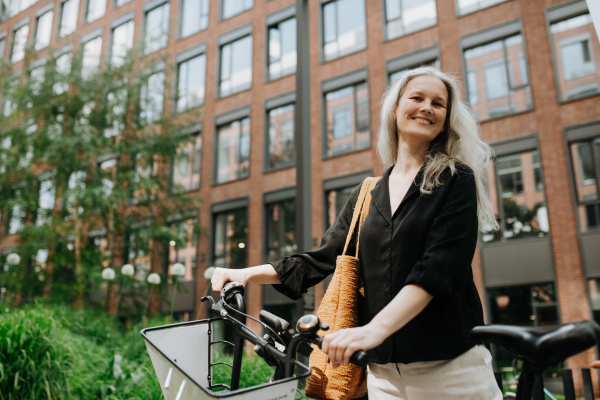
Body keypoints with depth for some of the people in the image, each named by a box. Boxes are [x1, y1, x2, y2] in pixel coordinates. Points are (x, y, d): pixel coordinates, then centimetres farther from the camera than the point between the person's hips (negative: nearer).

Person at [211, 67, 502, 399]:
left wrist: (376, 328, -29)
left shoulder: (456, 181, -3)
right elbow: (322, 259, 12)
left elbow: (440, 266, -16)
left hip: (450, 367, -3)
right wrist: (249, 273, 2)